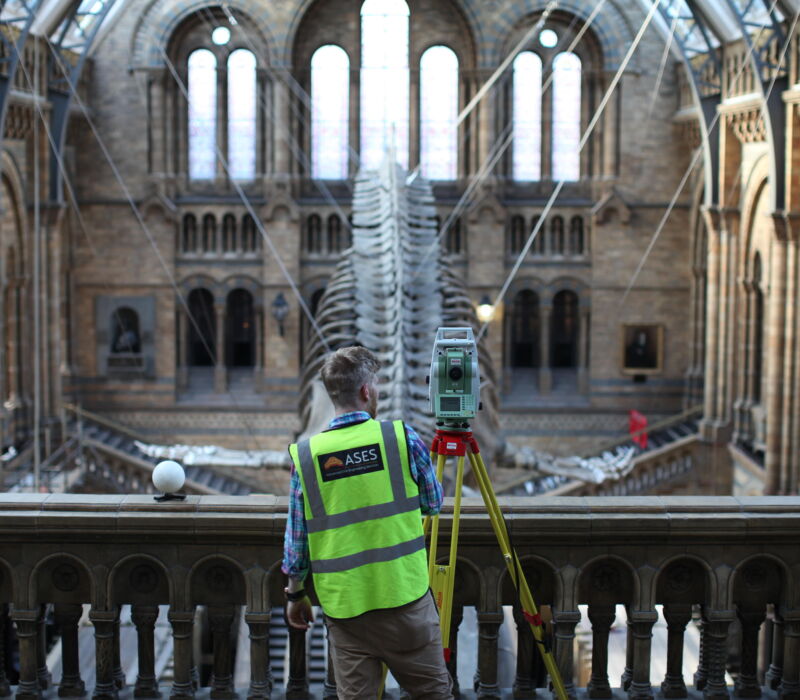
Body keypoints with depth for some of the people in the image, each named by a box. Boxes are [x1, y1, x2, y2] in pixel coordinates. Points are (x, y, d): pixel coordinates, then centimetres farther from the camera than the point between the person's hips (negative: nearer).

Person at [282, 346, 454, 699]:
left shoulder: (305, 455, -2)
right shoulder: (403, 437, -7)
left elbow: (296, 538, 3)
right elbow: (432, 503, 7)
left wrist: (295, 594, 16)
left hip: (343, 604, 2)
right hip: (405, 596, -2)